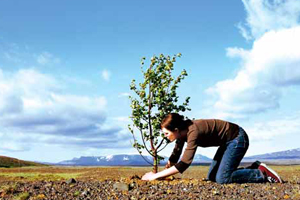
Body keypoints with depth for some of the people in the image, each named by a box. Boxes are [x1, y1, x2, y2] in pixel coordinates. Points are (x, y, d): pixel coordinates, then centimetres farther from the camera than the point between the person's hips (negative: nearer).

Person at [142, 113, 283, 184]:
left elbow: (184, 163, -40)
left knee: (222, 179, -19)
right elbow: (175, 156, 9)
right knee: (211, 177, 9)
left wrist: (155, 176, -35)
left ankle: (263, 174, -4)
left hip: (237, 138, -9)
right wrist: (162, 173, 9)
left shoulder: (193, 132, -33)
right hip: (228, 141, 9)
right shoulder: (183, 131, -6)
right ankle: (255, 168, 15)